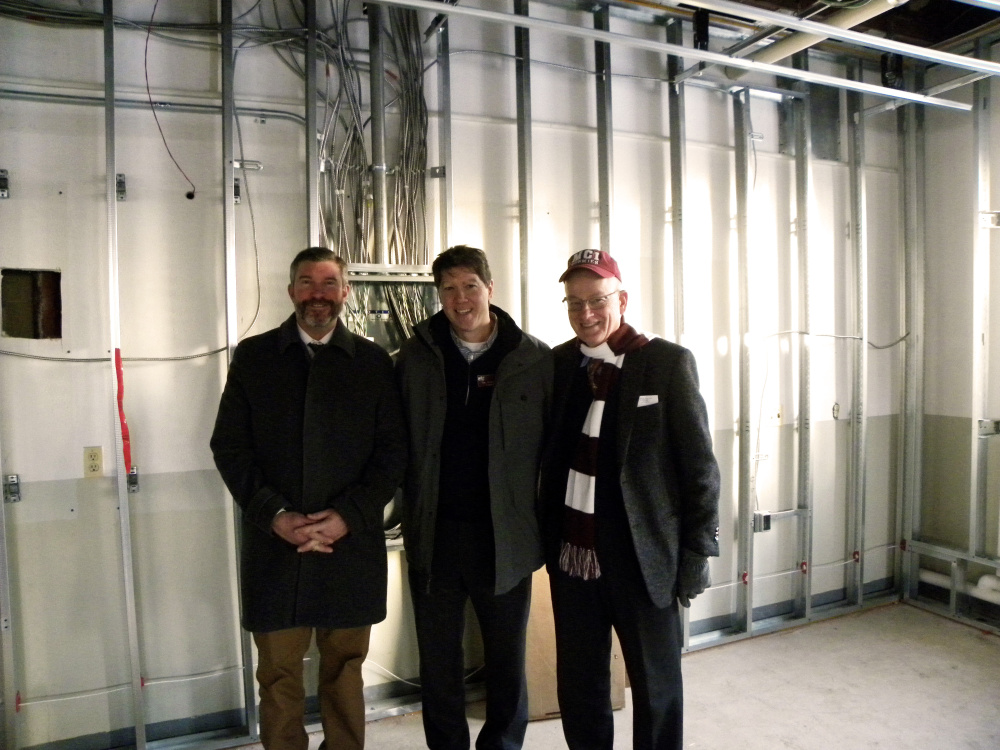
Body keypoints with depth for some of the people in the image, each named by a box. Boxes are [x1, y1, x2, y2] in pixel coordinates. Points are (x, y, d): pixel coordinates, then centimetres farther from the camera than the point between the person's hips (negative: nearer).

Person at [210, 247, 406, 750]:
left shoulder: (374, 362, 4)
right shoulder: (252, 356, 5)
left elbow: (392, 450, 0)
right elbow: (229, 446, 1)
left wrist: (347, 516, -11)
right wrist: (274, 515, -11)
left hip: (350, 544, 0)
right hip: (273, 544, 0)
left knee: (344, 669, 14)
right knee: (278, 673, 10)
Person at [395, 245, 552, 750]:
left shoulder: (534, 359, -5)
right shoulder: (416, 355, 1)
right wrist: (411, 508, -2)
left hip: (505, 535, -1)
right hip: (434, 533, 2)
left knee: (506, 656, 15)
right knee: (438, 657, 16)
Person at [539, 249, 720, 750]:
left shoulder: (668, 363, -8)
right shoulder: (558, 364, 4)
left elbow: (700, 465, -7)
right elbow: (549, 457, 7)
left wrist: (696, 553, -8)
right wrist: (545, 537, -3)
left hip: (642, 560, -3)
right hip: (571, 557, 4)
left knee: (656, 690, 14)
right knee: (578, 688, 17)